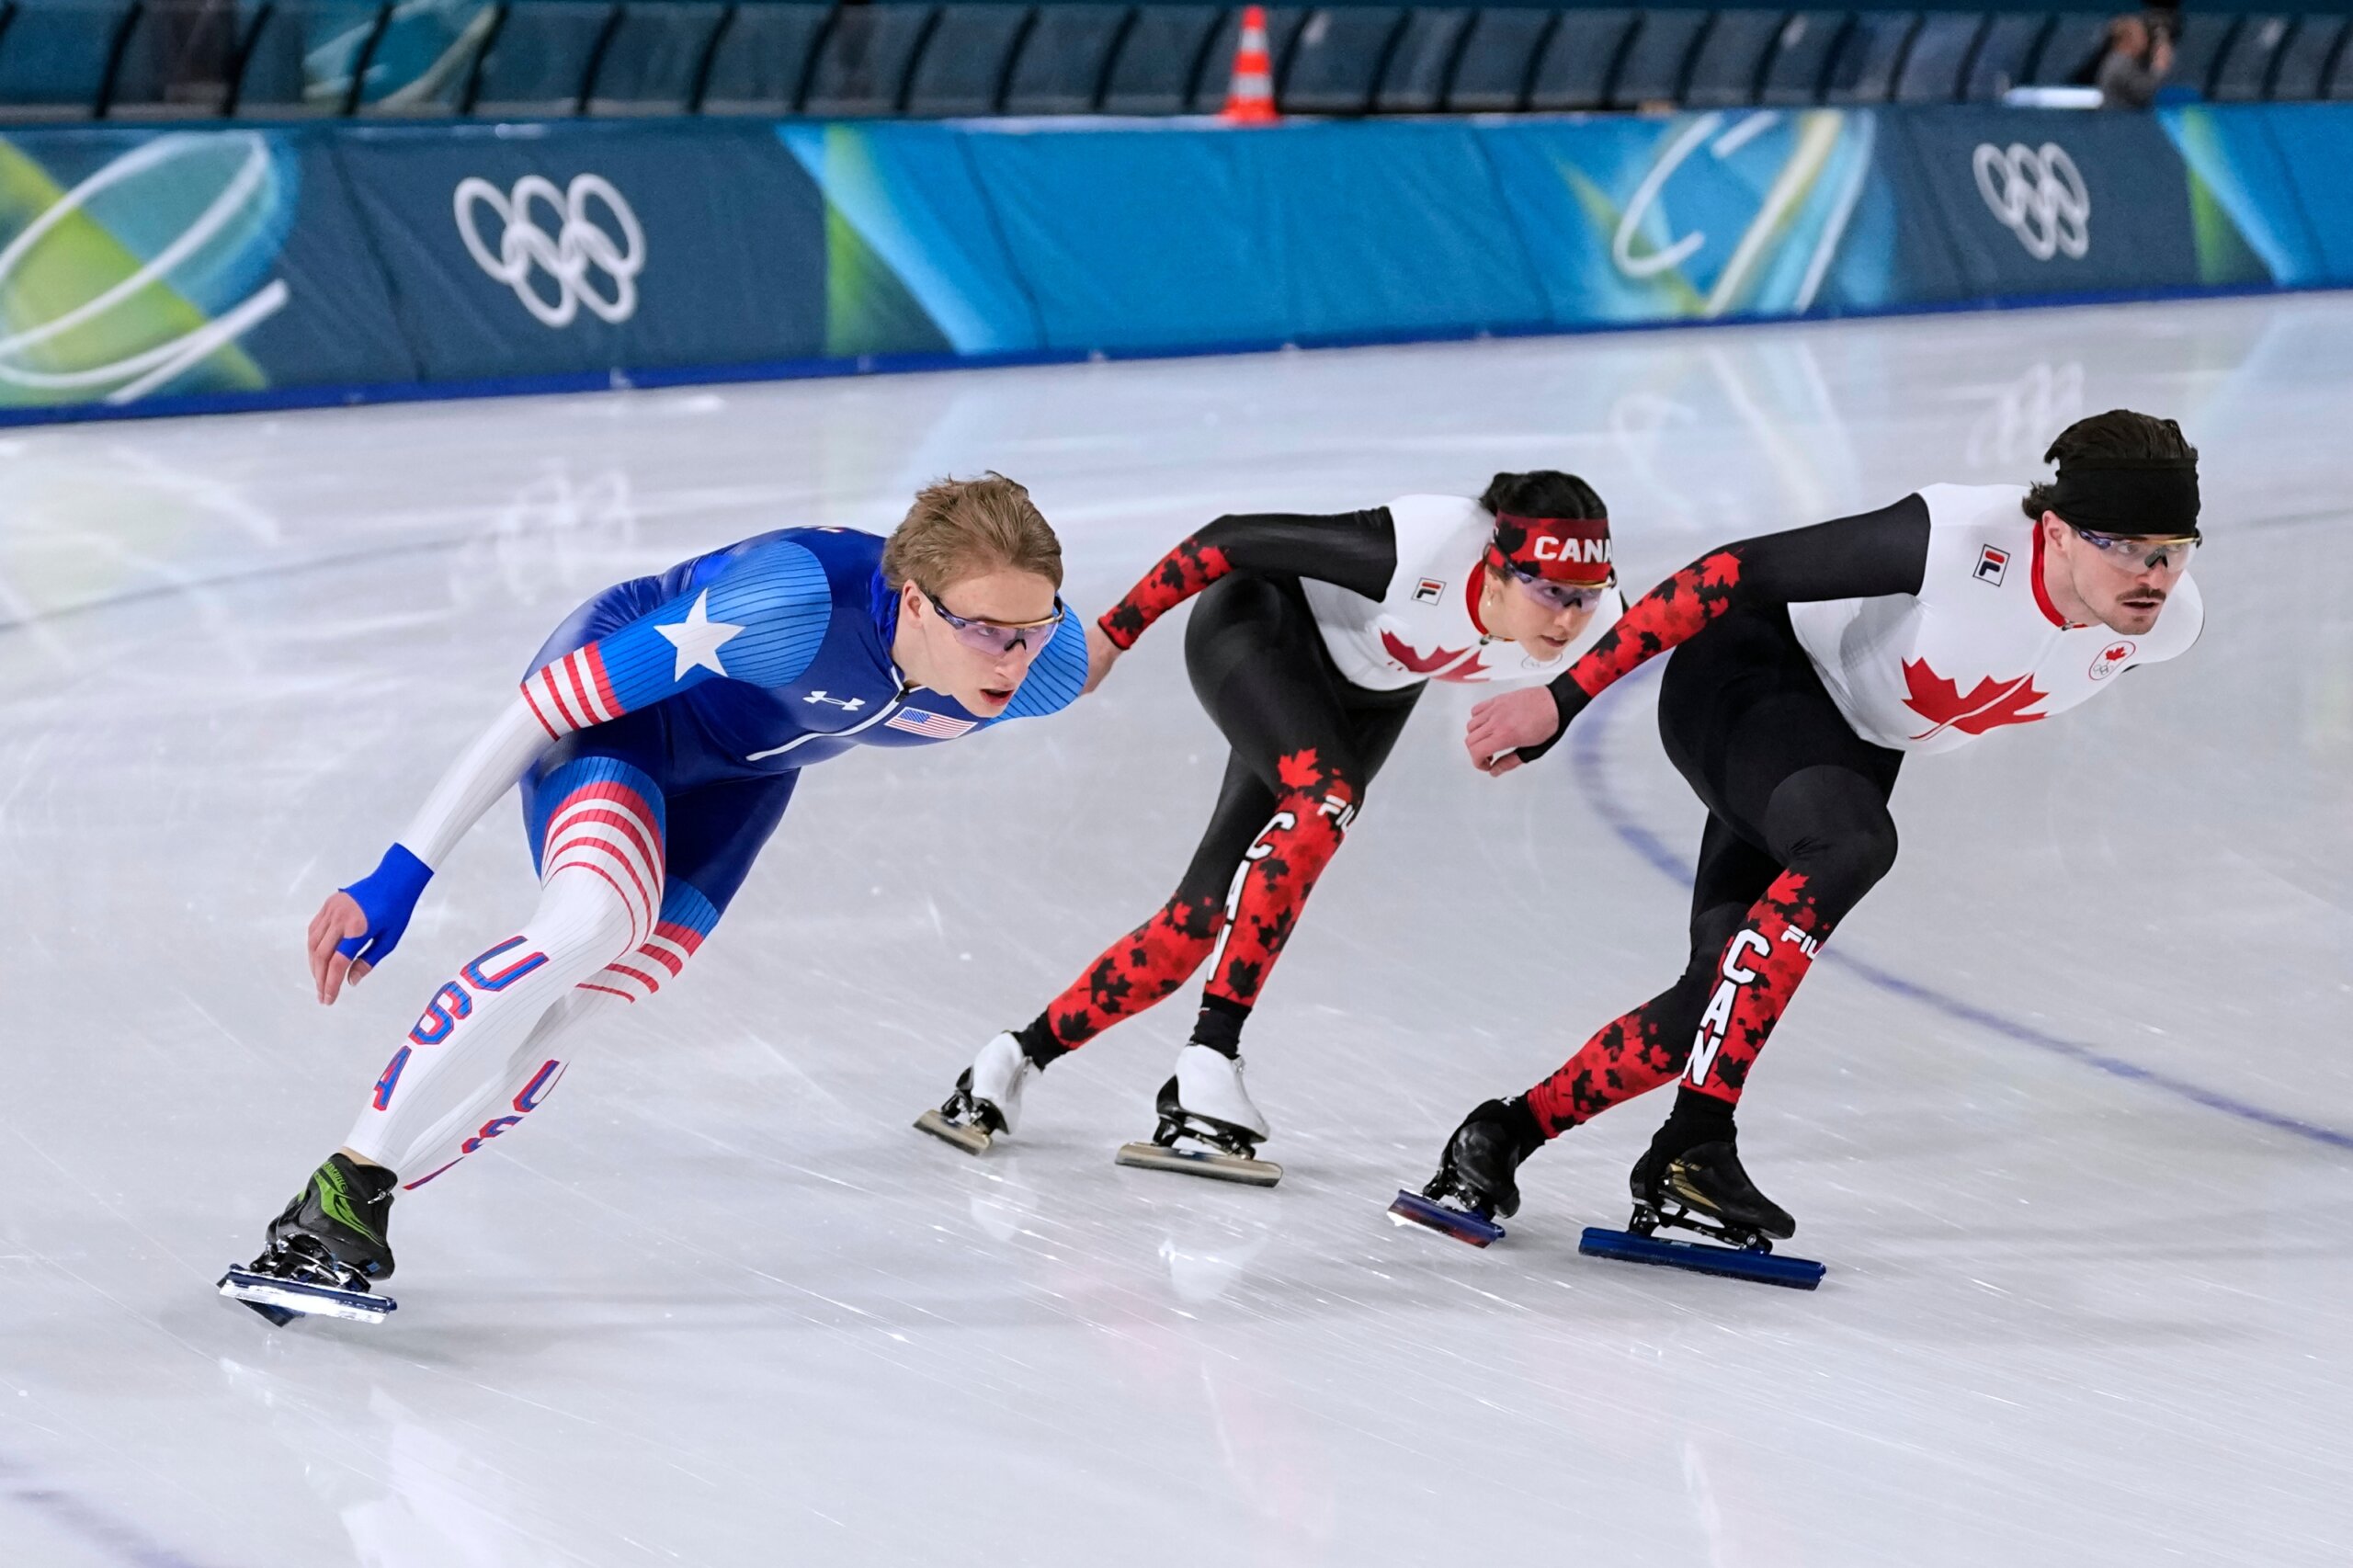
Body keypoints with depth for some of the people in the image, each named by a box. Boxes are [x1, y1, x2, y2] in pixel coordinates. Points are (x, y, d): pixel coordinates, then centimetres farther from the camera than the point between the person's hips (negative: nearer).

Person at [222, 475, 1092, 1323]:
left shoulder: (1048, 667, -27)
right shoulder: (789, 600, -41)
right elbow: (542, 703, -34)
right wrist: (397, 879, -32)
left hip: (740, 768, 5)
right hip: (625, 707, -5)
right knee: (590, 919, -31)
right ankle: (332, 1202, -28)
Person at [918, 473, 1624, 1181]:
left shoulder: (1595, 619, -26)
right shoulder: (1426, 547, -40)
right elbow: (1232, 538, -29)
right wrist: (1114, 631, -21)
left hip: (1370, 692, 5)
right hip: (1261, 627, -5)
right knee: (1324, 800, -34)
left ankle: (1022, 1054, 11)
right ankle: (1208, 1063, -31)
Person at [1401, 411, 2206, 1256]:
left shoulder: (2168, 623, -16)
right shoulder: (1959, 539, -35)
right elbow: (1738, 572, -28)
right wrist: (1562, 698, -27)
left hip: (1853, 747, 7)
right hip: (1748, 677, -7)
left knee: (1723, 995, -4)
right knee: (1853, 843, -36)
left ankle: (1505, 1136, 14)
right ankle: (1696, 1142, -34)